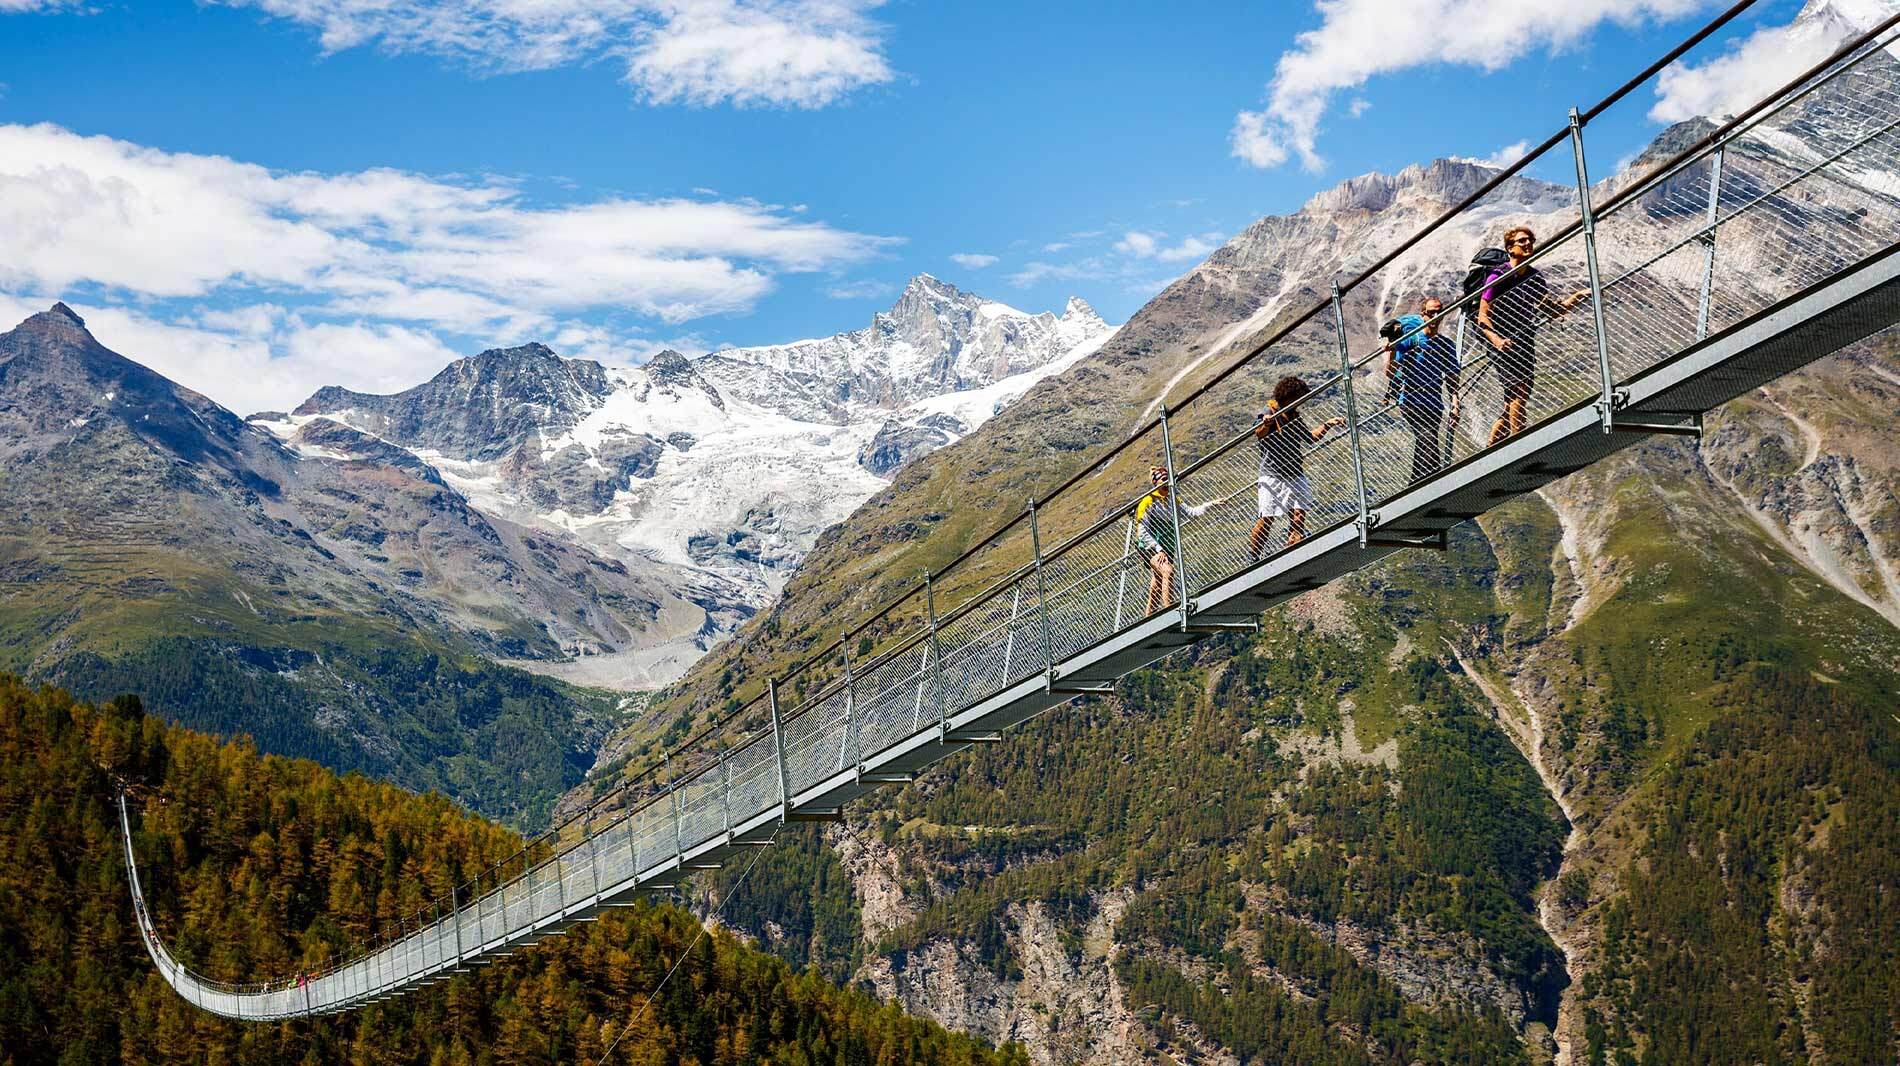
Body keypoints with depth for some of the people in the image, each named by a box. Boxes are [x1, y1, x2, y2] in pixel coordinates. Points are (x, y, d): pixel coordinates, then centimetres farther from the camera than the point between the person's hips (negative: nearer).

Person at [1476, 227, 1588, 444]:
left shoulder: (1536, 277, 13)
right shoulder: (1498, 277, -6)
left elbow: (1551, 310, 20)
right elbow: (1483, 316, -8)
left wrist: (1576, 297, 5)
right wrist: (1497, 339, -24)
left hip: (1526, 345, 7)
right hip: (1505, 345, -7)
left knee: (1511, 405, 7)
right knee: (1519, 392, -20)